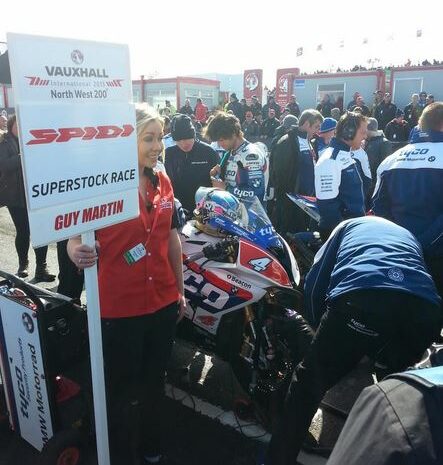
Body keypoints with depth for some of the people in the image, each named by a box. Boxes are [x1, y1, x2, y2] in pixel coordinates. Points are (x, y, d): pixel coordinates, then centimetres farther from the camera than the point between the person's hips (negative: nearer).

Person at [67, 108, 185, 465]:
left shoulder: (162, 181, 4)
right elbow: (76, 235, -16)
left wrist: (180, 290, 13)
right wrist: (77, 252, -40)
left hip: (162, 301, 6)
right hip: (119, 307, -6)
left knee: (154, 382, 23)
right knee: (121, 390, 12)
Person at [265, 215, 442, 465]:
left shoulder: (350, 225, 34)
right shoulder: (408, 235, 44)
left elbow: (315, 280, 23)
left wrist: (320, 327, 39)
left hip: (360, 298, -3)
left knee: (309, 383, 13)